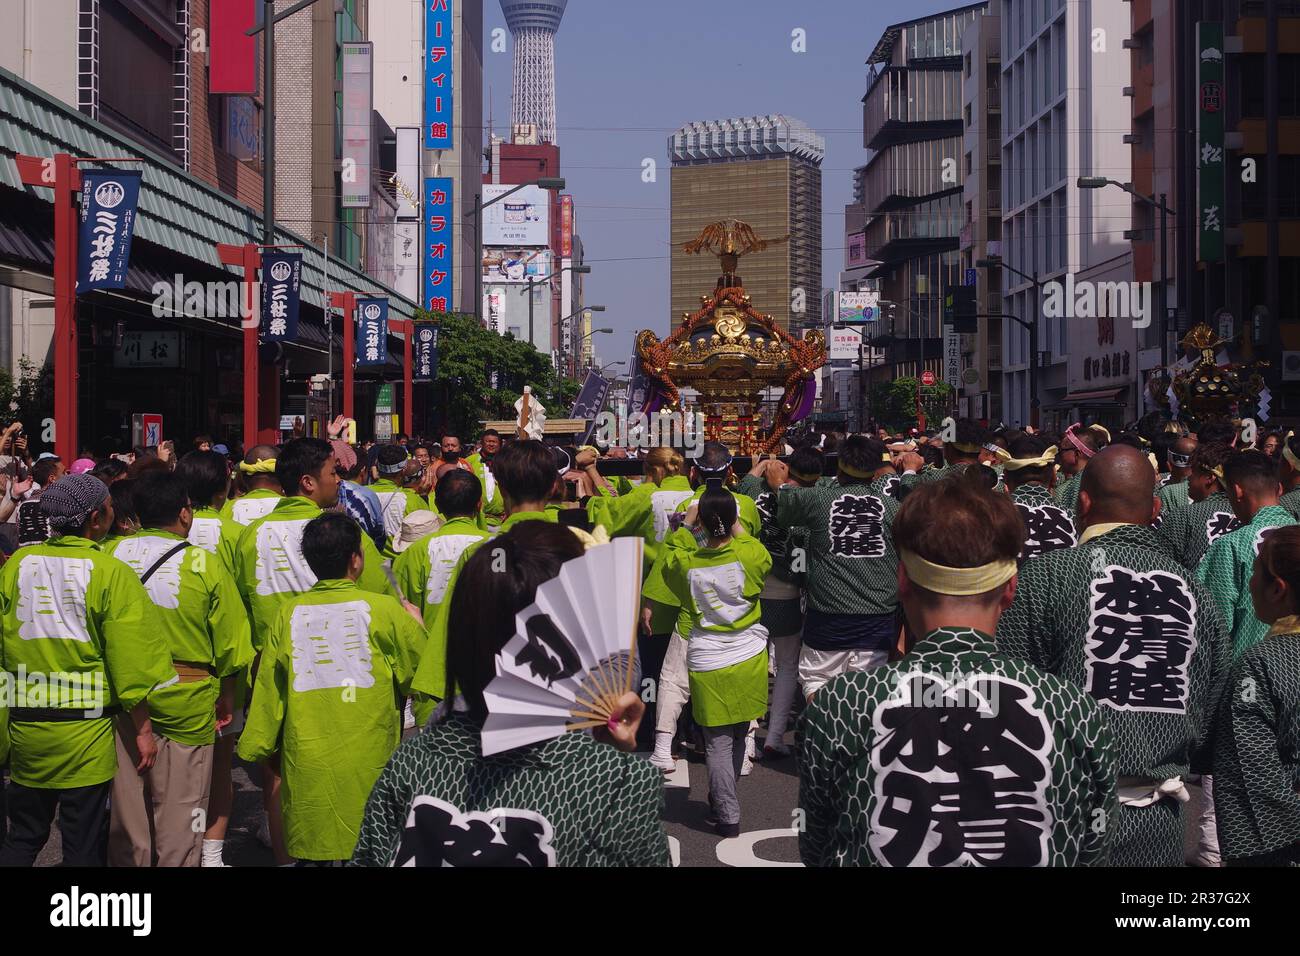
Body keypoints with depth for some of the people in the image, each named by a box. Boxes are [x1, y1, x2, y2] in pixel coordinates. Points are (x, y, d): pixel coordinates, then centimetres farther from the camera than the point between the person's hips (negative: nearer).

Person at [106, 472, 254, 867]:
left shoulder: (111, 554, -5)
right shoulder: (206, 564, -10)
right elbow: (230, 644, -4)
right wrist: (226, 697, 12)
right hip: (185, 701, -3)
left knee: (127, 805, 16)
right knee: (178, 811, 7)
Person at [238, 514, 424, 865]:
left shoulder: (289, 613, 0)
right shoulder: (384, 609, -8)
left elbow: (268, 689, 8)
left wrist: (261, 748, 20)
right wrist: (415, 623, 19)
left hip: (305, 765, 3)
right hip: (368, 765, -3)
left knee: (311, 853, 12)